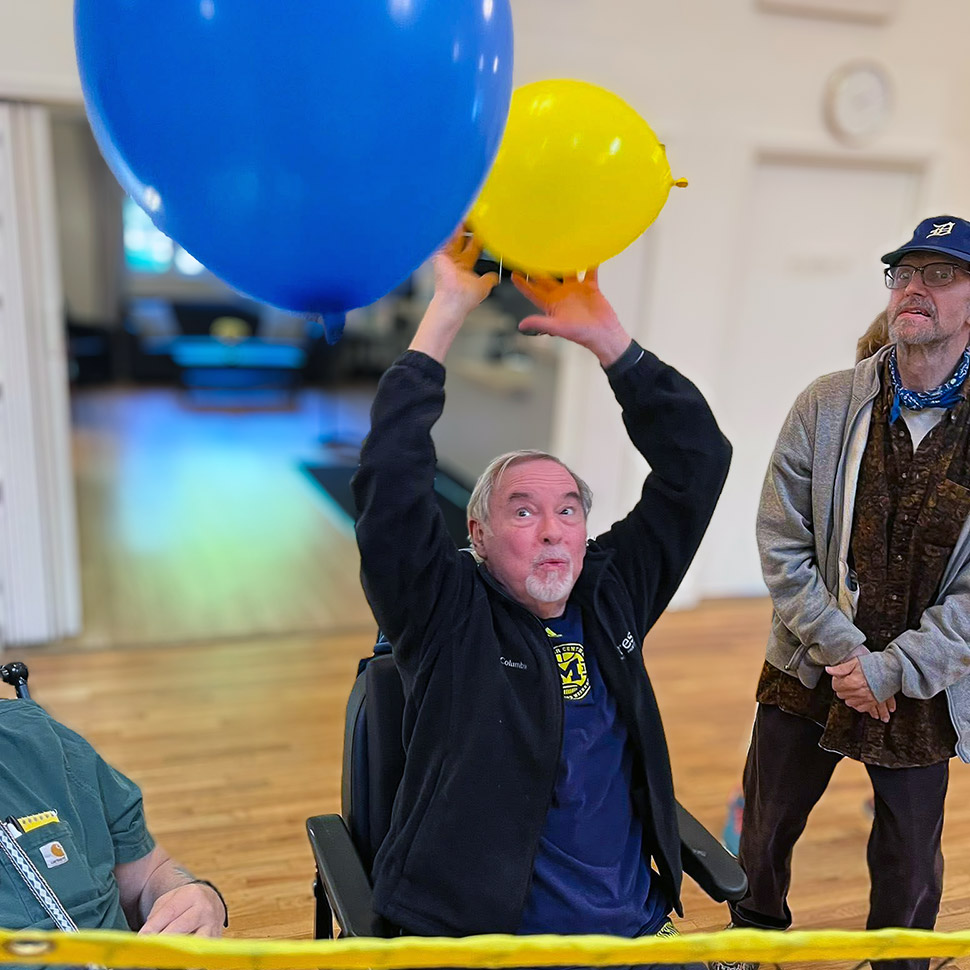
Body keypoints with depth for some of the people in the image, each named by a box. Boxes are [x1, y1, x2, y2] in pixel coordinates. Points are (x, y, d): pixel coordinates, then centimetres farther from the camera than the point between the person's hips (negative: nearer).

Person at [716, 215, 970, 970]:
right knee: (764, 833, 17)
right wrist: (843, 651, -12)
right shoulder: (826, 406, -6)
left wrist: (892, 669, -15)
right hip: (809, 672, 1)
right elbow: (781, 546, -7)